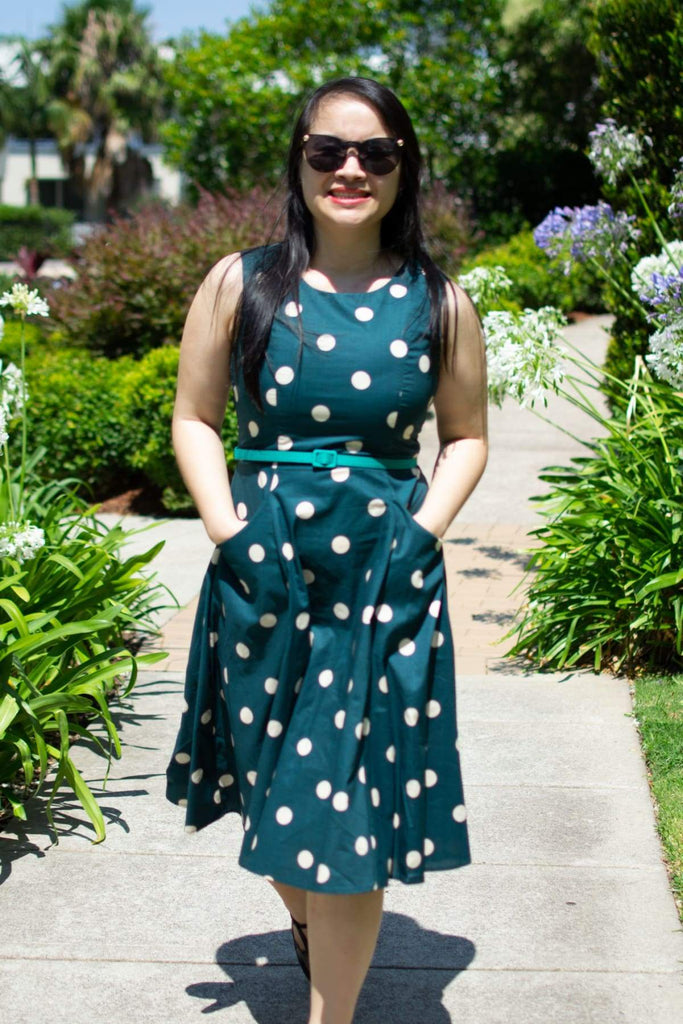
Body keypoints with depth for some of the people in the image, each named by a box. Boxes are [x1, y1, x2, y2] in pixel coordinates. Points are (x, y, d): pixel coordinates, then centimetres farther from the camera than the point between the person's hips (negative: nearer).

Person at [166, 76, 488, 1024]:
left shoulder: (437, 302, 1)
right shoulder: (241, 285, 1)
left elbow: (466, 438, 9)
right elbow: (195, 419, 5)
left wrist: (421, 535, -5)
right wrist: (230, 534, -7)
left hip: (386, 579, -1)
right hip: (263, 572, 1)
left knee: (351, 810, 0)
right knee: (274, 786, 15)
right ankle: (311, 930, 45)